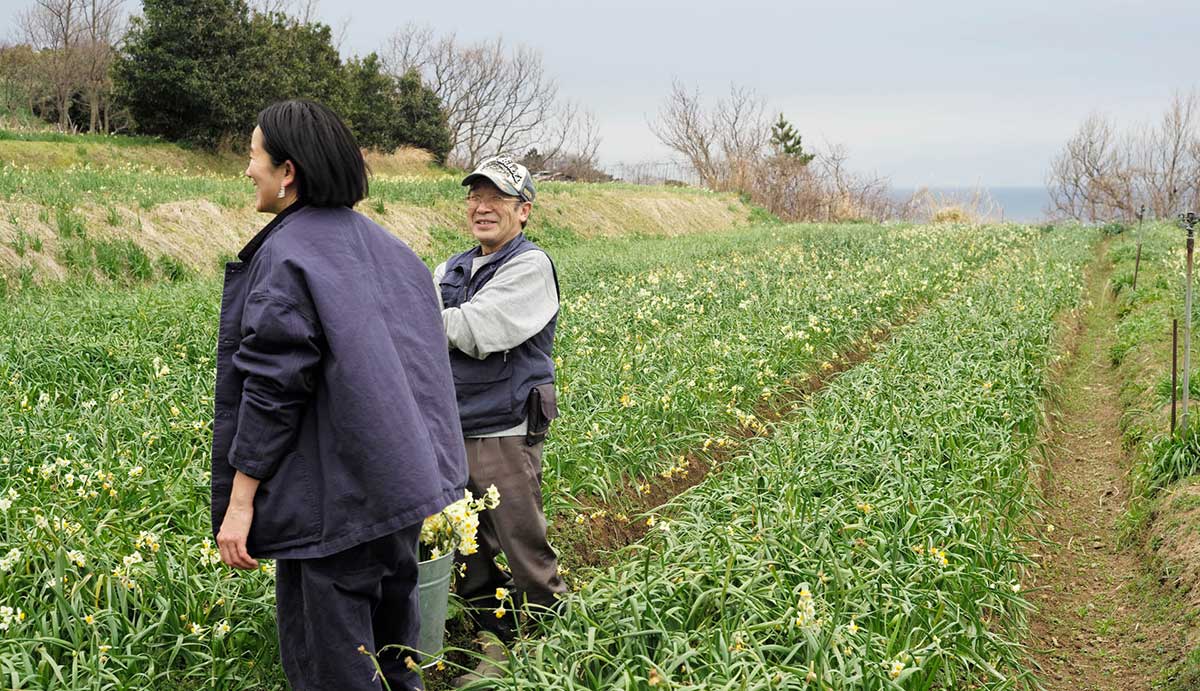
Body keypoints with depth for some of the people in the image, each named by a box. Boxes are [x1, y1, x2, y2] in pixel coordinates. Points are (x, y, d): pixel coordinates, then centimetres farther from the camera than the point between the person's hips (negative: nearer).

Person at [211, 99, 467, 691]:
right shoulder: (381, 245, 10)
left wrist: (238, 503, -14)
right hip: (402, 482, 8)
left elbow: (272, 387, -19)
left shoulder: (286, 255, -15)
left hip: (331, 498, -8)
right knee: (392, 642, 20)